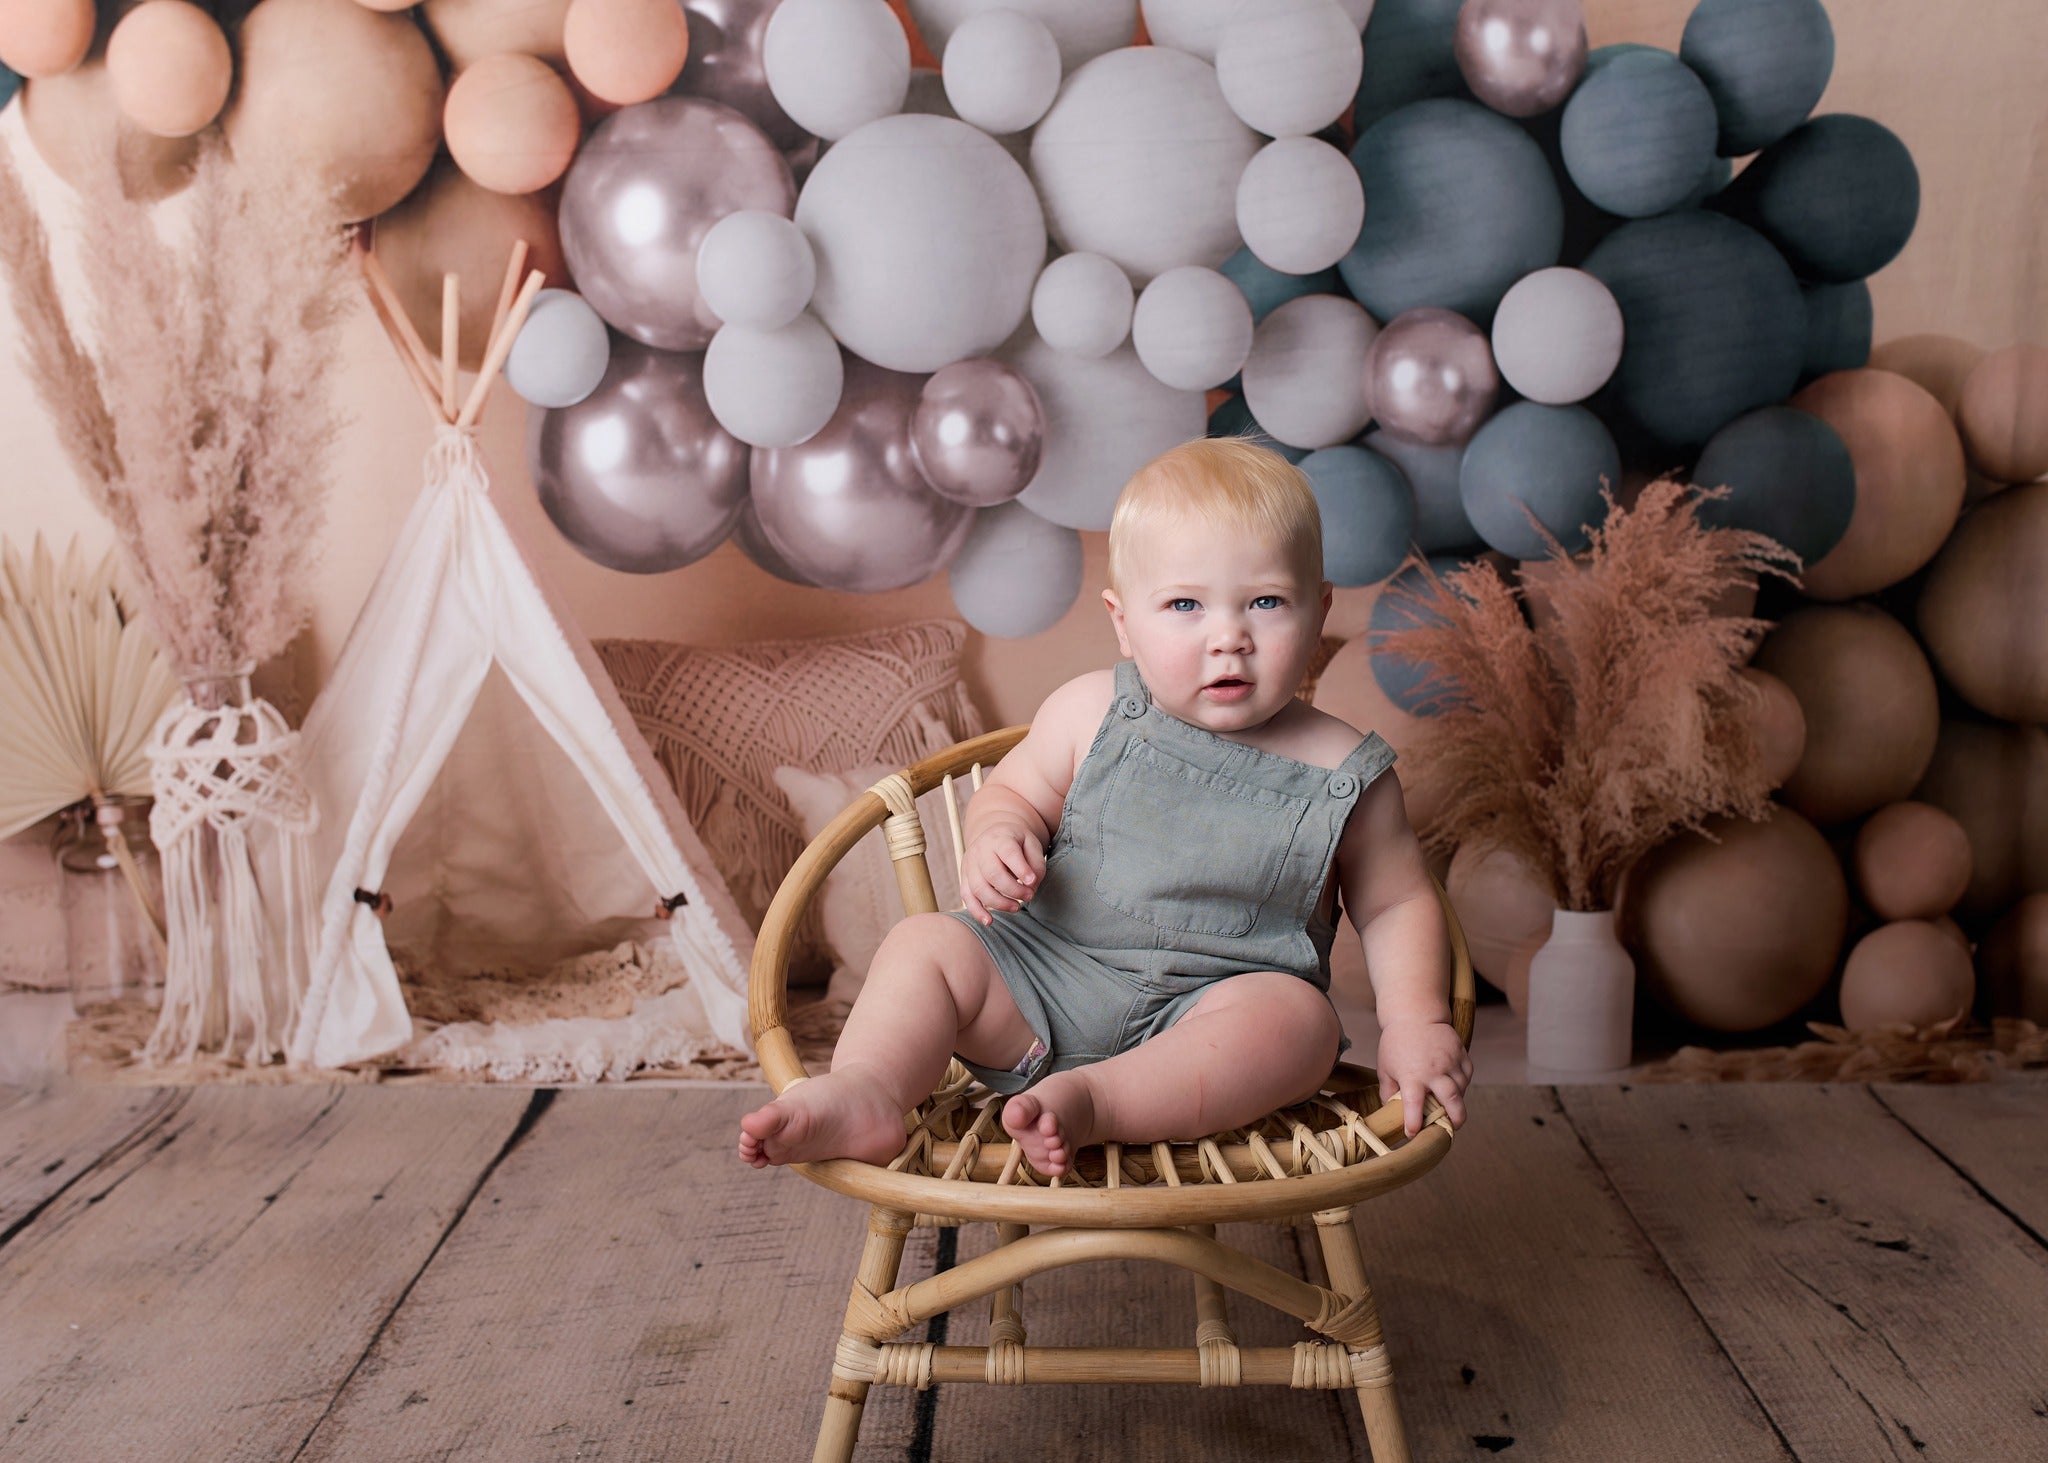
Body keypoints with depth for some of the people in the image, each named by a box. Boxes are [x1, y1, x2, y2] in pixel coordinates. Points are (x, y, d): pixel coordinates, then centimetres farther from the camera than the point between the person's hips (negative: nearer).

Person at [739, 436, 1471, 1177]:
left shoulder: (1342, 774, -2)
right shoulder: (1089, 714, 0)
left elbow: (1396, 904, 8)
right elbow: (1014, 790, 12)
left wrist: (1416, 1020, -7)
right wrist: (995, 837, -13)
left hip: (1214, 1007, -2)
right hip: (1046, 974, 2)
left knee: (1299, 1017, -31)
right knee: (924, 943, -13)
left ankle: (1089, 1101, -43)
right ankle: (867, 1091, -33)